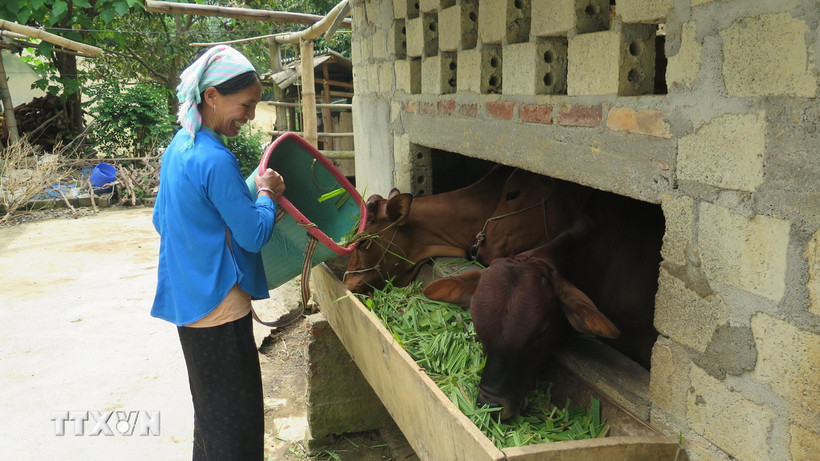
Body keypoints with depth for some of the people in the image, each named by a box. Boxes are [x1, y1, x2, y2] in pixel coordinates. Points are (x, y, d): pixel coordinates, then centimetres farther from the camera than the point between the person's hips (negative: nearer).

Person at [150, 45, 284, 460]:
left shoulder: (177, 147, 6)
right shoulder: (216, 160, -23)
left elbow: (161, 220, 17)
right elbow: (254, 235, -19)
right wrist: (267, 194, -1)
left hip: (188, 299, 10)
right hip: (219, 303, -10)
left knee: (210, 409, 23)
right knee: (235, 417, 3)